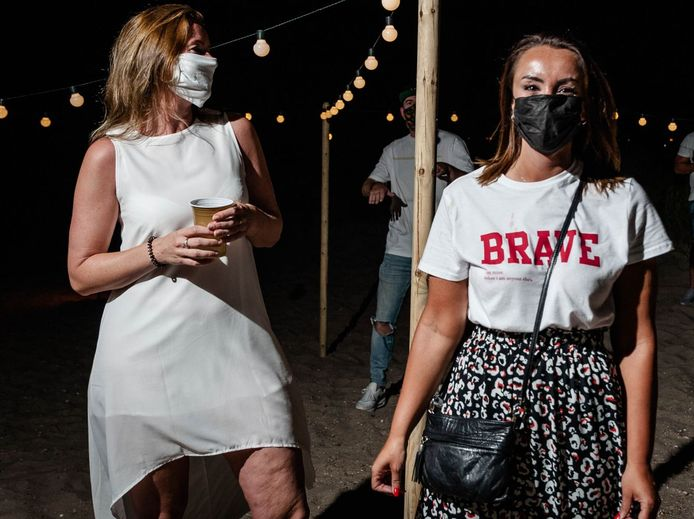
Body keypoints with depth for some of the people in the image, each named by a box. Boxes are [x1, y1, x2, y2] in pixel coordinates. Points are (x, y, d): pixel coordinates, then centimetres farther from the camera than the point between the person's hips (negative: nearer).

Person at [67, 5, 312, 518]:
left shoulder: (235, 132, 5)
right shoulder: (110, 154, -4)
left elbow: (273, 231, 14)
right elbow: (82, 273, -2)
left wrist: (250, 220, -10)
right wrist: (158, 250, -18)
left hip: (239, 347, 2)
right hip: (149, 359, -2)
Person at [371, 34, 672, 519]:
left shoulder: (623, 202, -4)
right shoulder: (466, 197, -4)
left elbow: (636, 340, -2)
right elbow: (440, 326, -2)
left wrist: (638, 461, -2)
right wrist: (398, 434, -4)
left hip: (581, 405, 0)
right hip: (482, 392, 0)